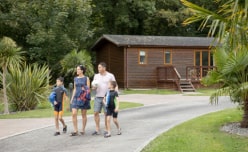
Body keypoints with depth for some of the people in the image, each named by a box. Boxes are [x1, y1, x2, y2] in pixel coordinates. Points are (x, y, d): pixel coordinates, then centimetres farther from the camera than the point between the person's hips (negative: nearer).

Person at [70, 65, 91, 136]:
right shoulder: (75, 78, 13)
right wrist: (72, 98, 12)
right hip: (76, 97, 4)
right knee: (74, 114, -8)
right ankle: (75, 131, -4)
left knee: (84, 114, 4)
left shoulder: (86, 78, 1)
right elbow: (74, 89, 17)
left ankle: (83, 130, 16)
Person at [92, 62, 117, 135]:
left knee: (106, 113, 0)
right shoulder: (96, 76, 11)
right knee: (96, 113, -1)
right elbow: (93, 87, 14)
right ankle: (97, 130, 8)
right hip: (98, 97, 4)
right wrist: (94, 87, -9)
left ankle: (106, 130, 10)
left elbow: (115, 86, 3)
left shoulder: (110, 76, 0)